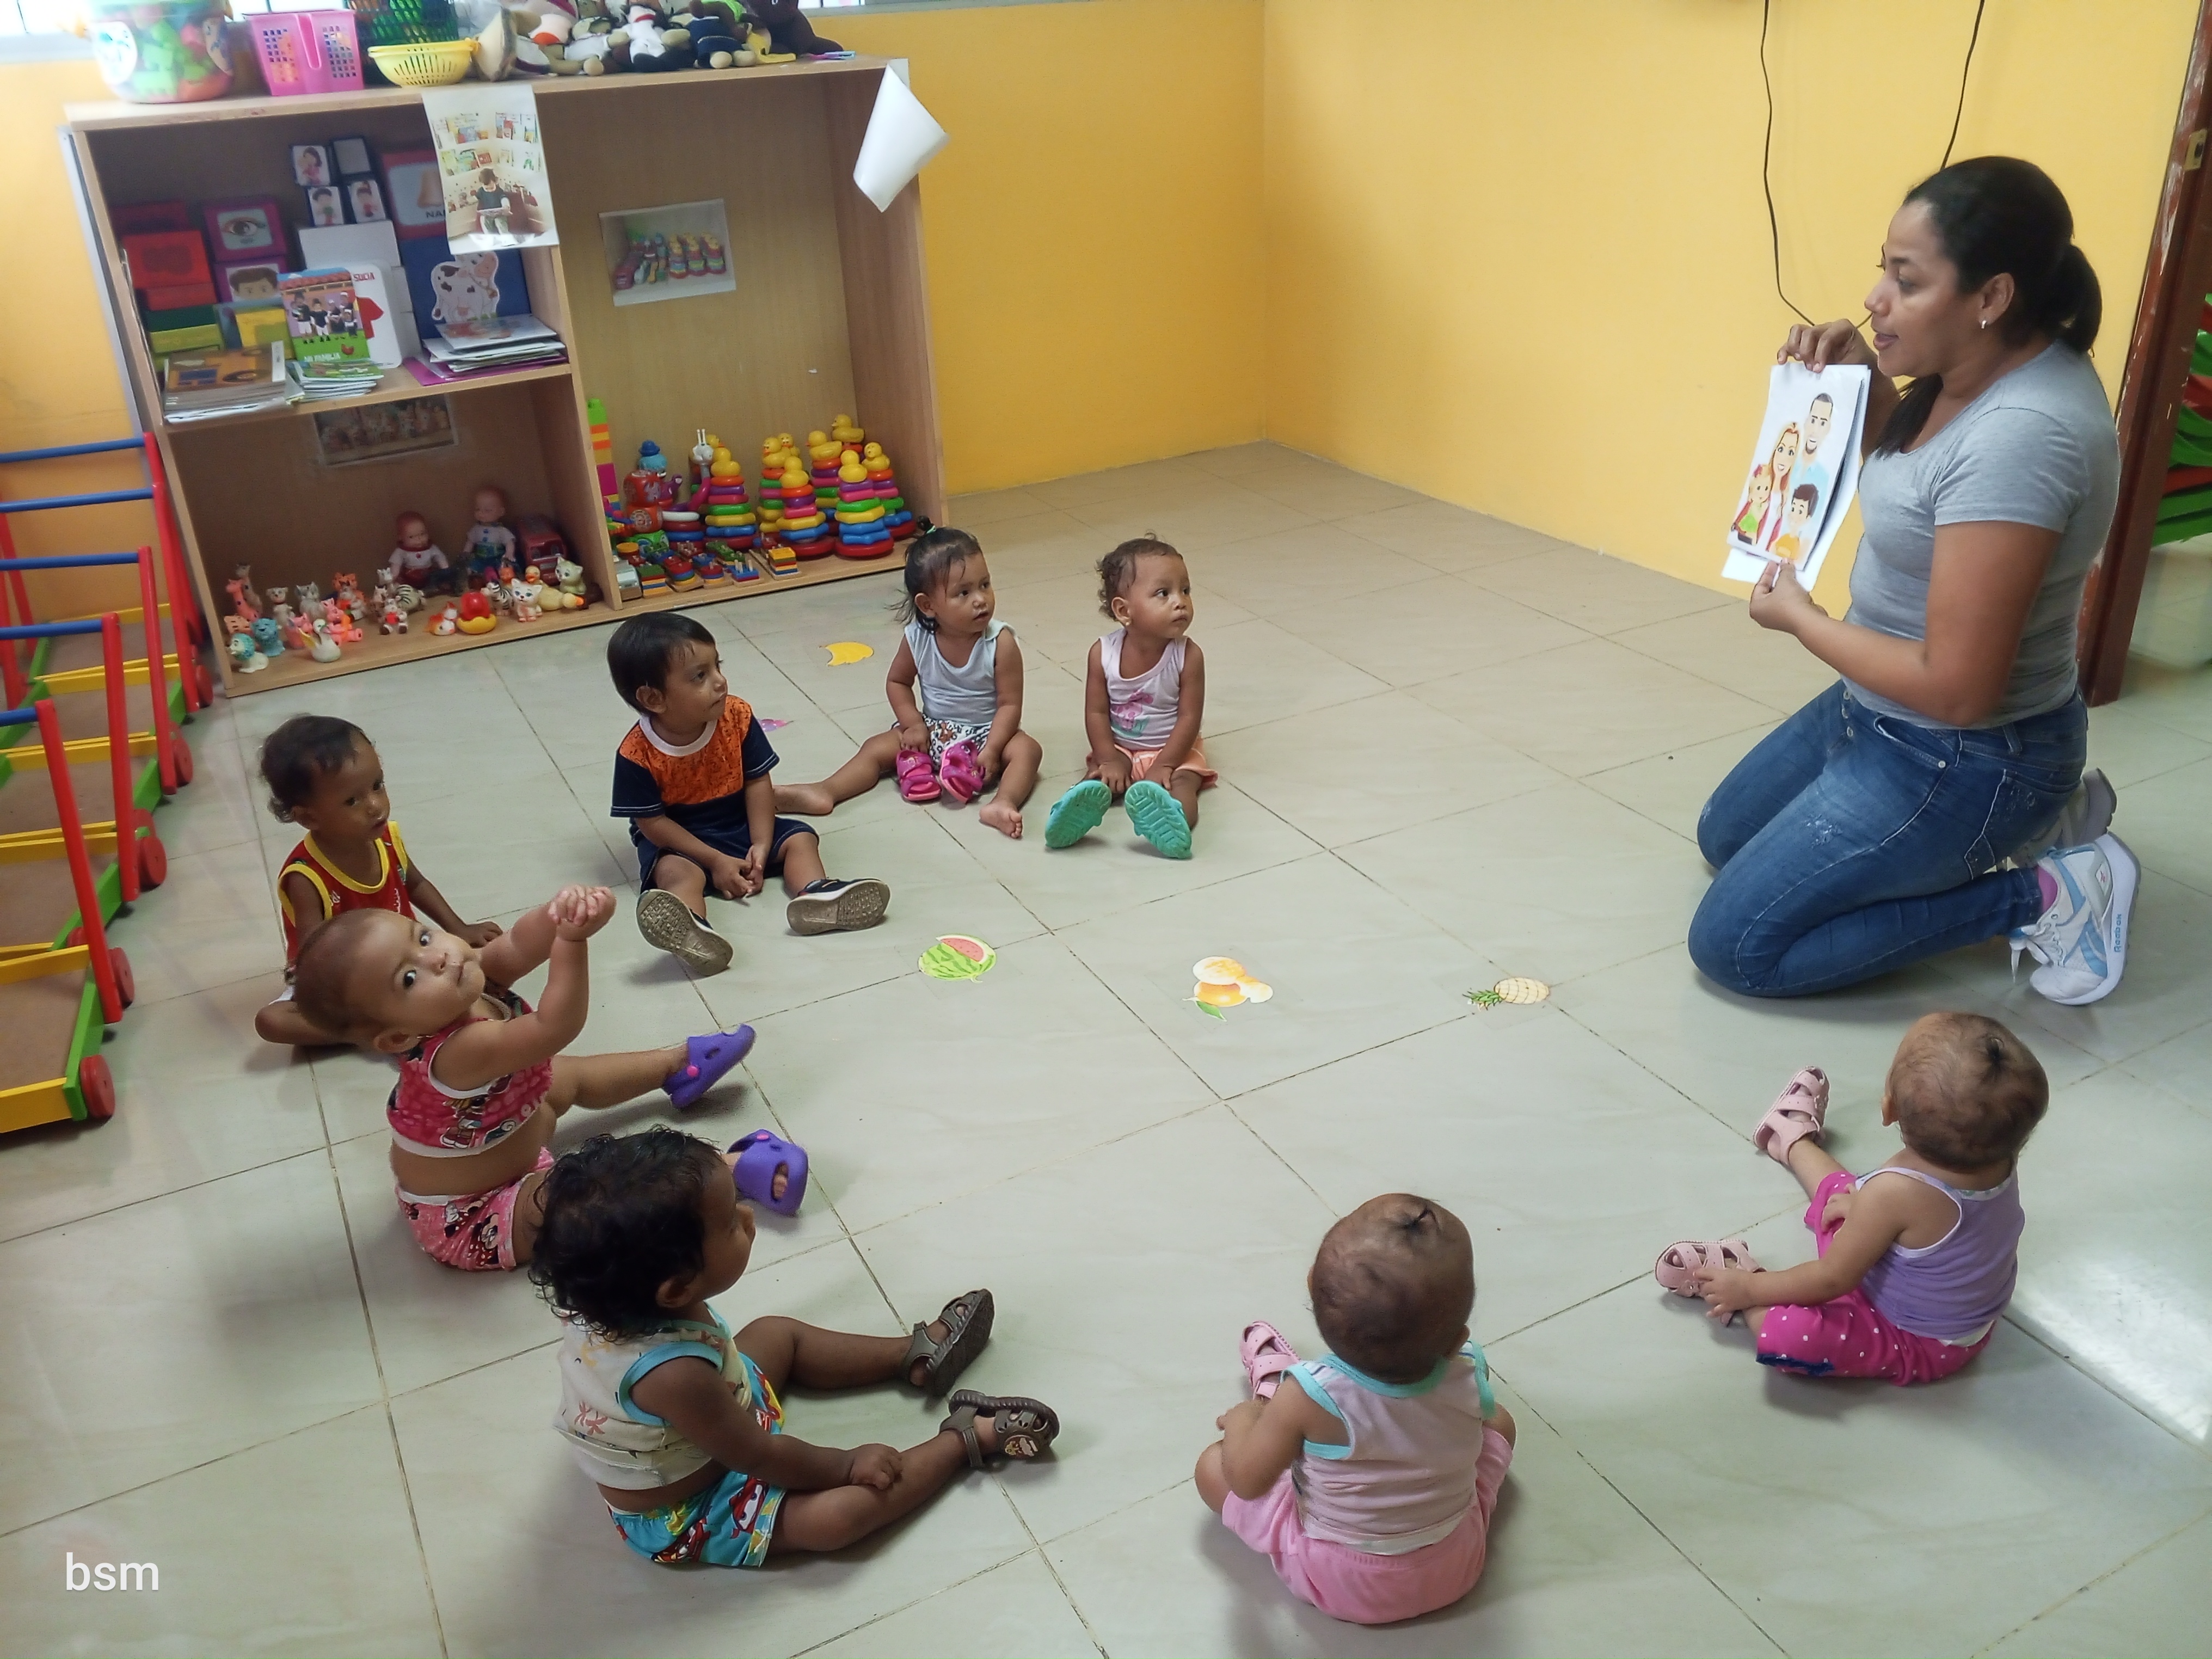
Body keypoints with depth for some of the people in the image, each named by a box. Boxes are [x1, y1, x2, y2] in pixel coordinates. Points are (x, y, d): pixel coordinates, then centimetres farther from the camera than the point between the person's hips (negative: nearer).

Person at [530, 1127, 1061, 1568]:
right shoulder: (674, 1375, -44)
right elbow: (759, 1457, -29)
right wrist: (848, 1464, -15)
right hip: (687, 1516, -9)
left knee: (778, 1334, 19)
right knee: (838, 1514, -23)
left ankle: (915, 1355, 30)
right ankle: (967, 1438, -3)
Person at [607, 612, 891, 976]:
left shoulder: (737, 717, -13)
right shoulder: (637, 755, -23)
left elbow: (757, 782, -7)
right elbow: (652, 823, -18)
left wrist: (761, 845, -17)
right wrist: (716, 861, -22)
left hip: (741, 825, 5)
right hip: (680, 840, -5)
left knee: (800, 837, -11)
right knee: (674, 871, -33)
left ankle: (814, 894, -39)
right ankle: (692, 933, -64)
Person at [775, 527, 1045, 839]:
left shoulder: (1000, 643, -20)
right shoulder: (917, 639, -12)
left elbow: (1010, 704, -17)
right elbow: (897, 682, 5)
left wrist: (991, 751, -27)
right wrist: (913, 723, -9)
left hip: (987, 732, -3)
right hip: (933, 731, 3)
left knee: (1026, 750, -30)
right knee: (877, 748, -10)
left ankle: (1003, 804, -52)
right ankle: (824, 793, -21)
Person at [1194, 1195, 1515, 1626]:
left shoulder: (1310, 1398, -34)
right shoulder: (1470, 1377, -26)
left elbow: (1247, 1481, -19)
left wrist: (1241, 1420, 0)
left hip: (1336, 1583, -2)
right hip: (1455, 1570, 3)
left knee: (1213, 1465, 8)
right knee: (1499, 1421, 19)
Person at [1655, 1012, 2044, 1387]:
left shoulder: (1895, 1192, -41)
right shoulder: (2002, 1159, -20)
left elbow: (1834, 1278, -26)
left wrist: (1749, 1288, -13)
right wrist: (1869, 1207, 11)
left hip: (1918, 1345, -7)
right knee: (1840, 1193, 23)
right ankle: (1793, 1142, 53)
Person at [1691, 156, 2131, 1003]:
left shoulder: (2021, 435, -31)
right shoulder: (1978, 368, -4)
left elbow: (1956, 689, -30)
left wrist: (1798, 618, -16)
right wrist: (1862, 380, 0)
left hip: (1962, 762, -10)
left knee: (1733, 947, -7)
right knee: (1724, 838, 25)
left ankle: (2040, 894, 0)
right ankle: (2028, 821, 20)